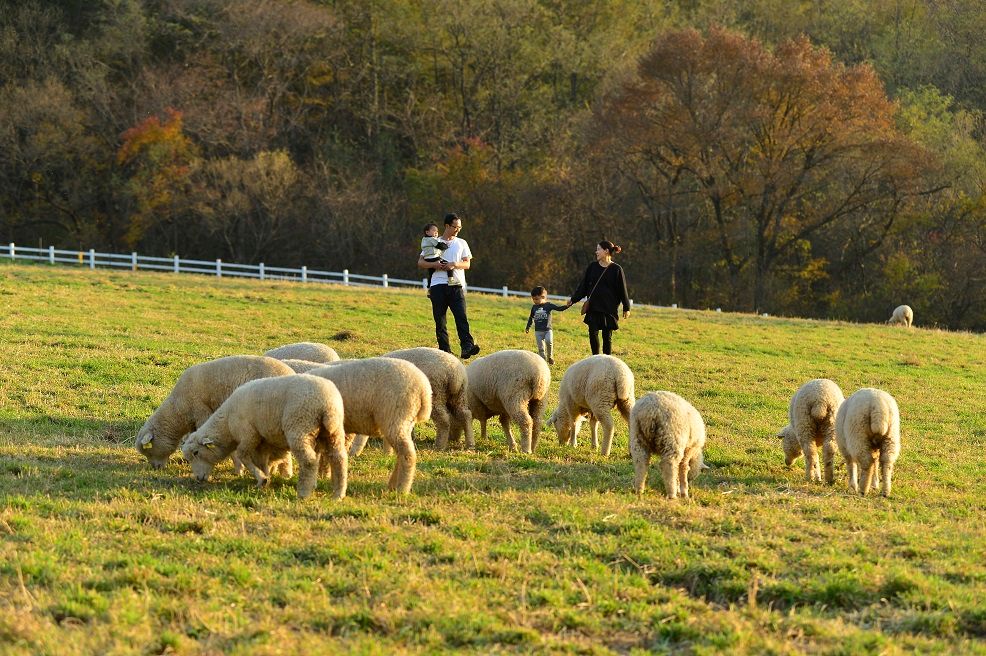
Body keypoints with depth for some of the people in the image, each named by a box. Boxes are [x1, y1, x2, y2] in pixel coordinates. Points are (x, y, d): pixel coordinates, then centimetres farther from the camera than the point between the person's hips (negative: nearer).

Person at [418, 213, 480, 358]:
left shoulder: (461, 243, 17)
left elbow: (467, 264, 9)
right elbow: (420, 263, 9)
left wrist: (454, 264, -11)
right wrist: (434, 265, -10)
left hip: (456, 285, 0)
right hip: (438, 285, 0)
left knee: (461, 317, -16)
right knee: (440, 320, -1)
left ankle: (467, 346, -27)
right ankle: (444, 350, 3)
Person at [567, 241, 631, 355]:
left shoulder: (616, 269, -4)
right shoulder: (593, 267, 7)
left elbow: (622, 290, -2)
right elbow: (583, 285, 12)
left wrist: (626, 308, -2)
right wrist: (573, 299, 10)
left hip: (609, 308, -3)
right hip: (594, 307, 3)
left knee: (607, 336, 0)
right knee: (593, 333, -1)